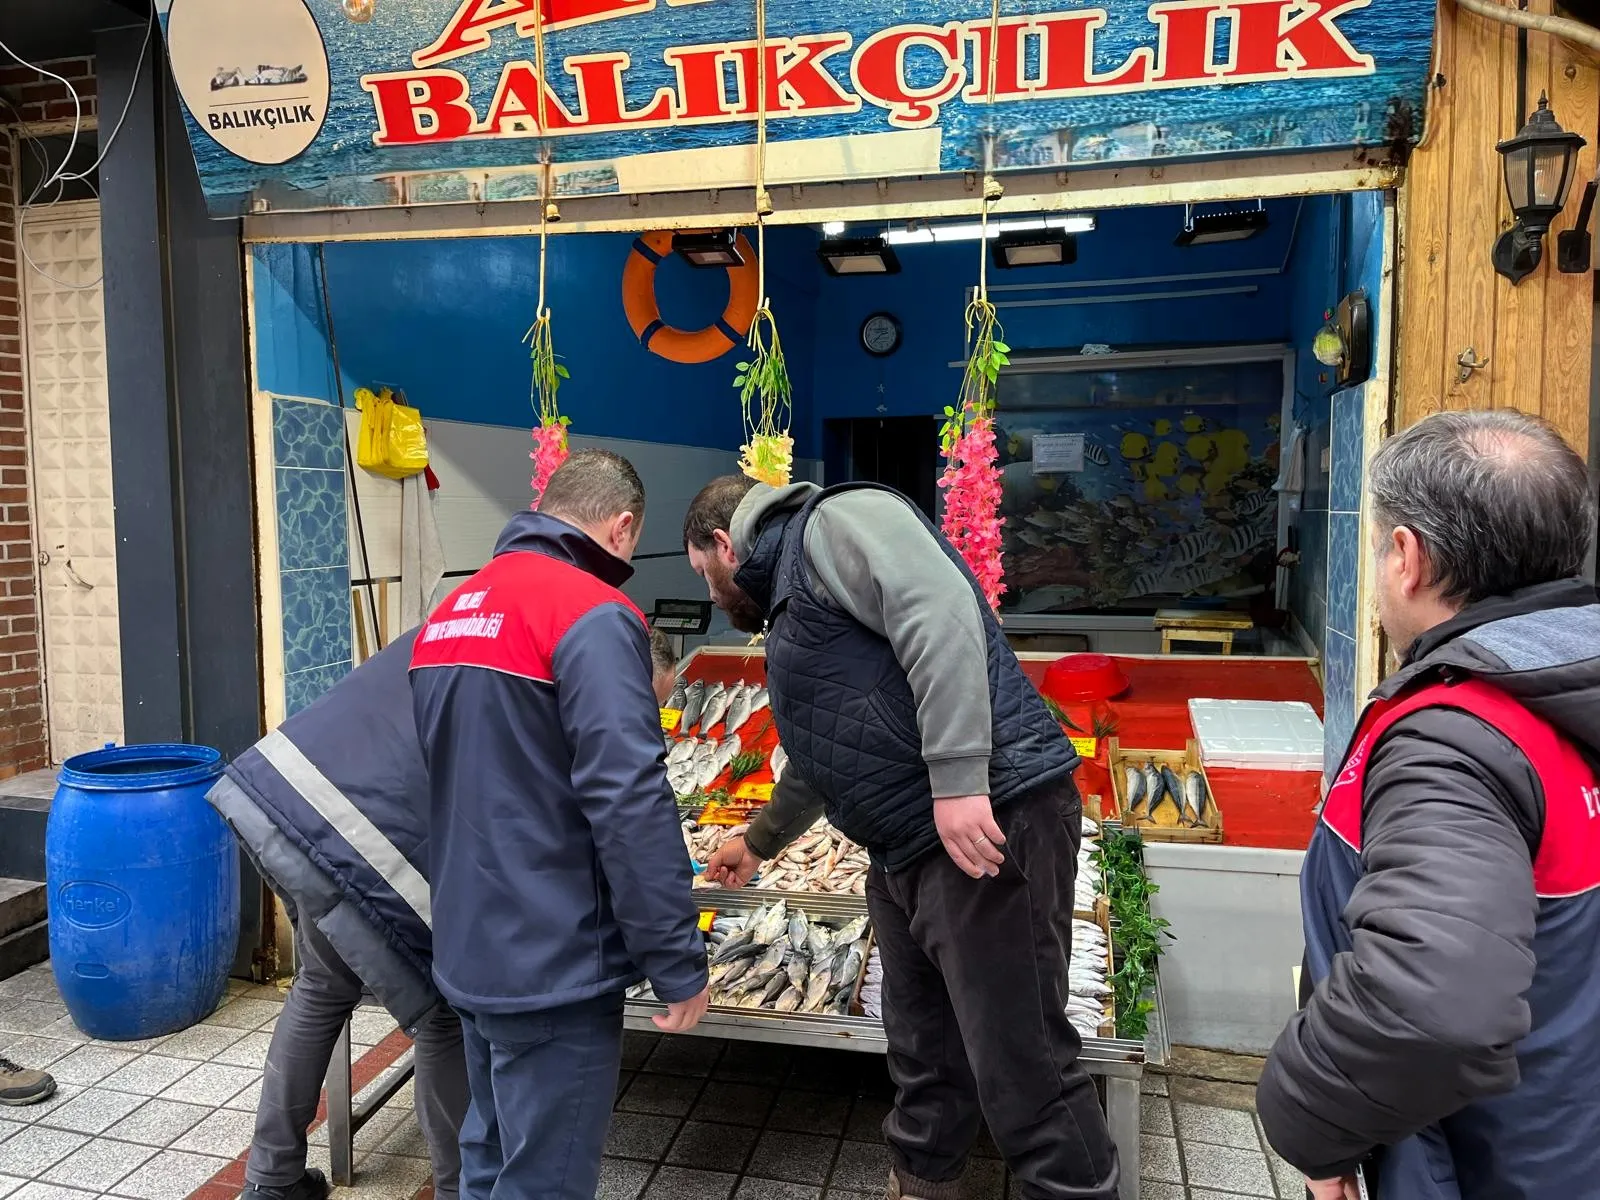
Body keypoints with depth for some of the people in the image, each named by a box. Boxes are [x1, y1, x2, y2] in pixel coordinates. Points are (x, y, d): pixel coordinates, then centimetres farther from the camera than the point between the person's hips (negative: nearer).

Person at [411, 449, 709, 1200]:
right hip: (554, 966, -8)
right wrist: (680, 964, -16)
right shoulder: (593, 616, -17)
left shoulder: (451, 611, 9)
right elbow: (629, 802, -23)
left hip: (470, 953, 8)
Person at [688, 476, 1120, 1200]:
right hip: (906, 851, 10)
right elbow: (822, 756, 38)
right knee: (924, 1057, 19)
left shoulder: (835, 522, -4)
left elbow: (940, 609, -22)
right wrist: (758, 844, 50)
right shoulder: (790, 599, 26)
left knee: (1024, 1065, -2)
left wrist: (958, 780, -28)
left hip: (992, 817, -10)